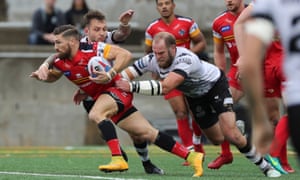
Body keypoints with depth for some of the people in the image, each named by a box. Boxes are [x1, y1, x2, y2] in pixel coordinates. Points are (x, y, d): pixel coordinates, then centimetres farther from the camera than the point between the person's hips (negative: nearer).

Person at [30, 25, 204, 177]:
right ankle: (190, 155, 4)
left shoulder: (92, 49, -22)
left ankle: (118, 159, -34)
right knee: (146, 133, 3)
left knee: (96, 114, -32)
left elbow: (125, 55, -24)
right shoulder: (61, 62, 1)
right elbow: (53, 76, 22)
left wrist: (110, 75, -34)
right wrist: (41, 75, 0)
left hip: (117, 89, -7)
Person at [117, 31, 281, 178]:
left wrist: (132, 86, -54)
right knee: (217, 139, 12)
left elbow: (165, 87, -53)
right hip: (195, 96, 6)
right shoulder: (152, 60, -23)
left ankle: (264, 165, -2)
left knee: (230, 134, -19)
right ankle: (238, 126, 44)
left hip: (215, 85, -6)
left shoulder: (185, 59, -42)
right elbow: (125, 75, -18)